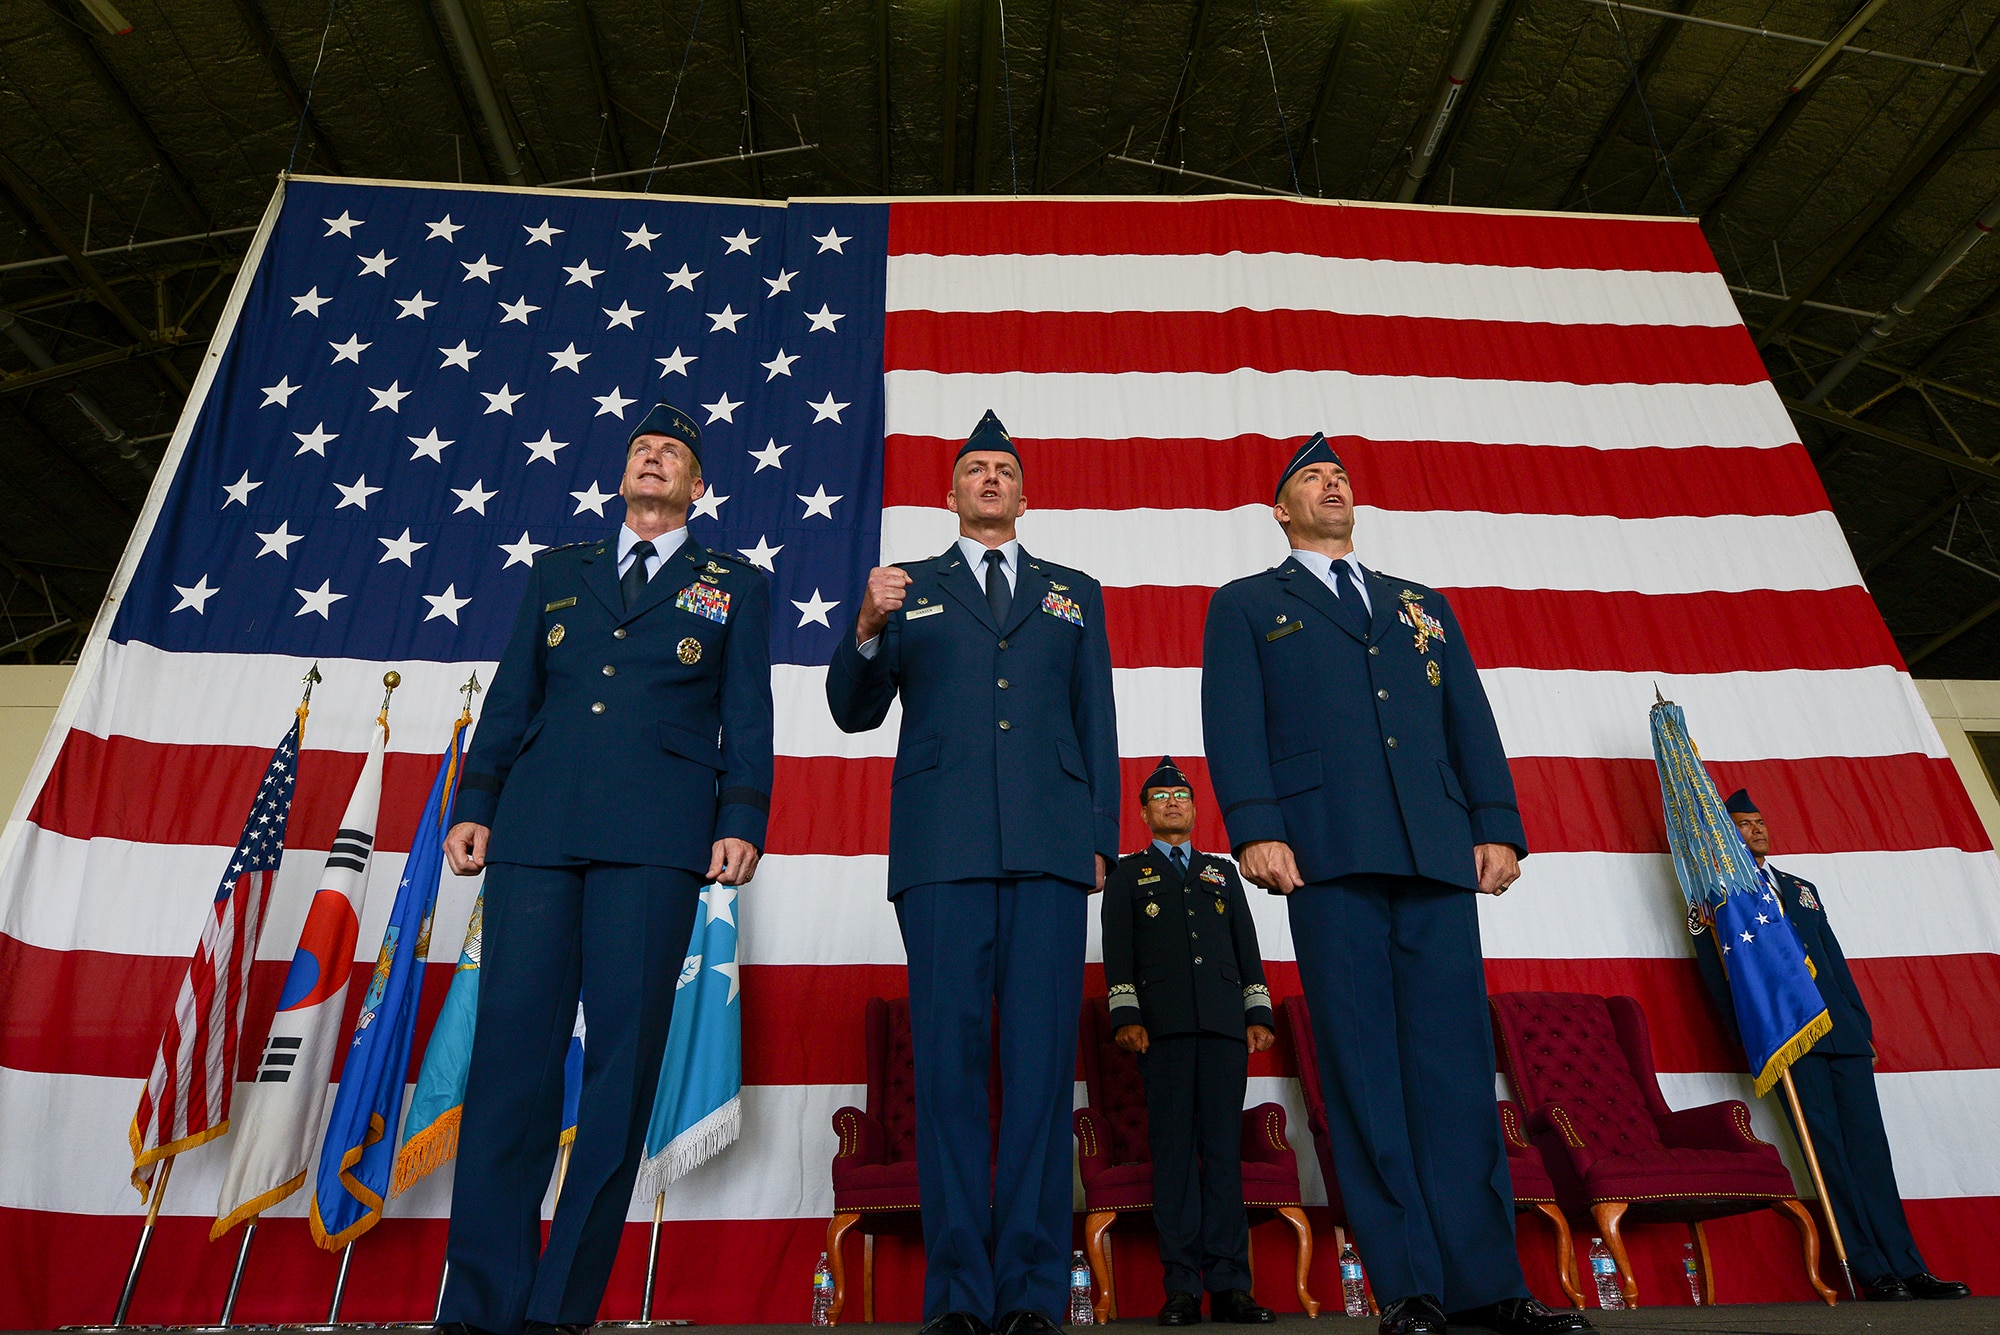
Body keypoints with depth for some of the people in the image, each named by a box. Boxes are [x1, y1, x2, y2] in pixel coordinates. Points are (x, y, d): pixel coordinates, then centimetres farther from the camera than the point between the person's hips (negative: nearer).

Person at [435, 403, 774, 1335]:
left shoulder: (735, 586, 17)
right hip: (536, 828, 3)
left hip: (655, 836, -2)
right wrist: (474, 804, 6)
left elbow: (747, 717, 7)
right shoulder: (557, 572, 24)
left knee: (624, 1055, -4)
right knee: (513, 1047, -1)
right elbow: (510, 698, 17)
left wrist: (741, 821, -5)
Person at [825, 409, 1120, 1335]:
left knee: (1041, 1058, -1)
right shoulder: (907, 589, 19)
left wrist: (1102, 836, 4)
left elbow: (1097, 724, 15)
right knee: (948, 1057, -1)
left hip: (1049, 844, 1)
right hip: (942, 845, 0)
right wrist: (867, 627, -7)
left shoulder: (1074, 594, 21)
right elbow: (855, 713, 12)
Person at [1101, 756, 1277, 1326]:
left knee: (1224, 1146, -1)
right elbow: (1118, 951, 7)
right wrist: (1126, 1015, -6)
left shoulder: (1223, 871, 24)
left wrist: (1258, 1013, 7)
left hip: (1224, 1022, 2)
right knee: (1174, 1146, -5)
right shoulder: (1127, 873, 16)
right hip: (1163, 1022, -2)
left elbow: (1247, 946, 19)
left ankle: (1229, 1284, 2)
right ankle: (1182, 1285, -2)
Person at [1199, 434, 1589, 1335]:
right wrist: (1255, 827, -12)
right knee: (1363, 1063, -3)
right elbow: (1233, 723, 2)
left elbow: (1471, 721, 17)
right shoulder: (1246, 606, 16)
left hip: (1436, 852, 3)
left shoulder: (1424, 606, 27)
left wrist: (1497, 823, 3)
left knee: (1455, 1058, 0)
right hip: (1329, 851, -3)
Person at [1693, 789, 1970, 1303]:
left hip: (1840, 1031, 5)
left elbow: (1836, 961, 21)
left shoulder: (1802, 889, 23)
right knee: (1827, 1149, -6)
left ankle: (1907, 1266, 6)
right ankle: (1874, 1273, -3)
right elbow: (1716, 972, -2)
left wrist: (1863, 1024, 12)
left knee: (1869, 1143, 3)